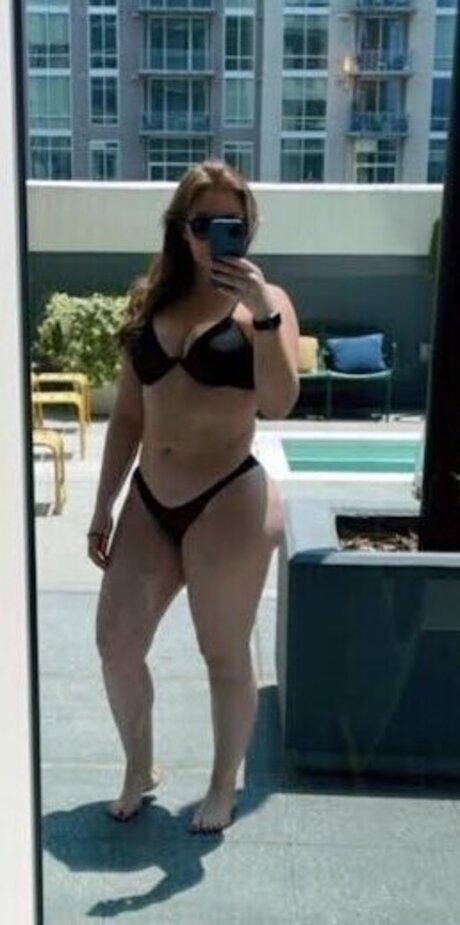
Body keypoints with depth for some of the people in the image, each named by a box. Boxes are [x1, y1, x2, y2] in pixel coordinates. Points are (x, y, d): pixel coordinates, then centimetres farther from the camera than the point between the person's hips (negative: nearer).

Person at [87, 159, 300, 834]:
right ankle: (139, 768, 35)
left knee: (225, 656, 8)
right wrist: (104, 505, 11)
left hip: (229, 504, -5)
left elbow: (278, 404, -18)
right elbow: (129, 415, 12)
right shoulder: (152, 301, 9)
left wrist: (263, 314, -27)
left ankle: (224, 787, 32)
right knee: (116, 643, 9)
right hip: (150, 502, 5)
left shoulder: (264, 301, -3)